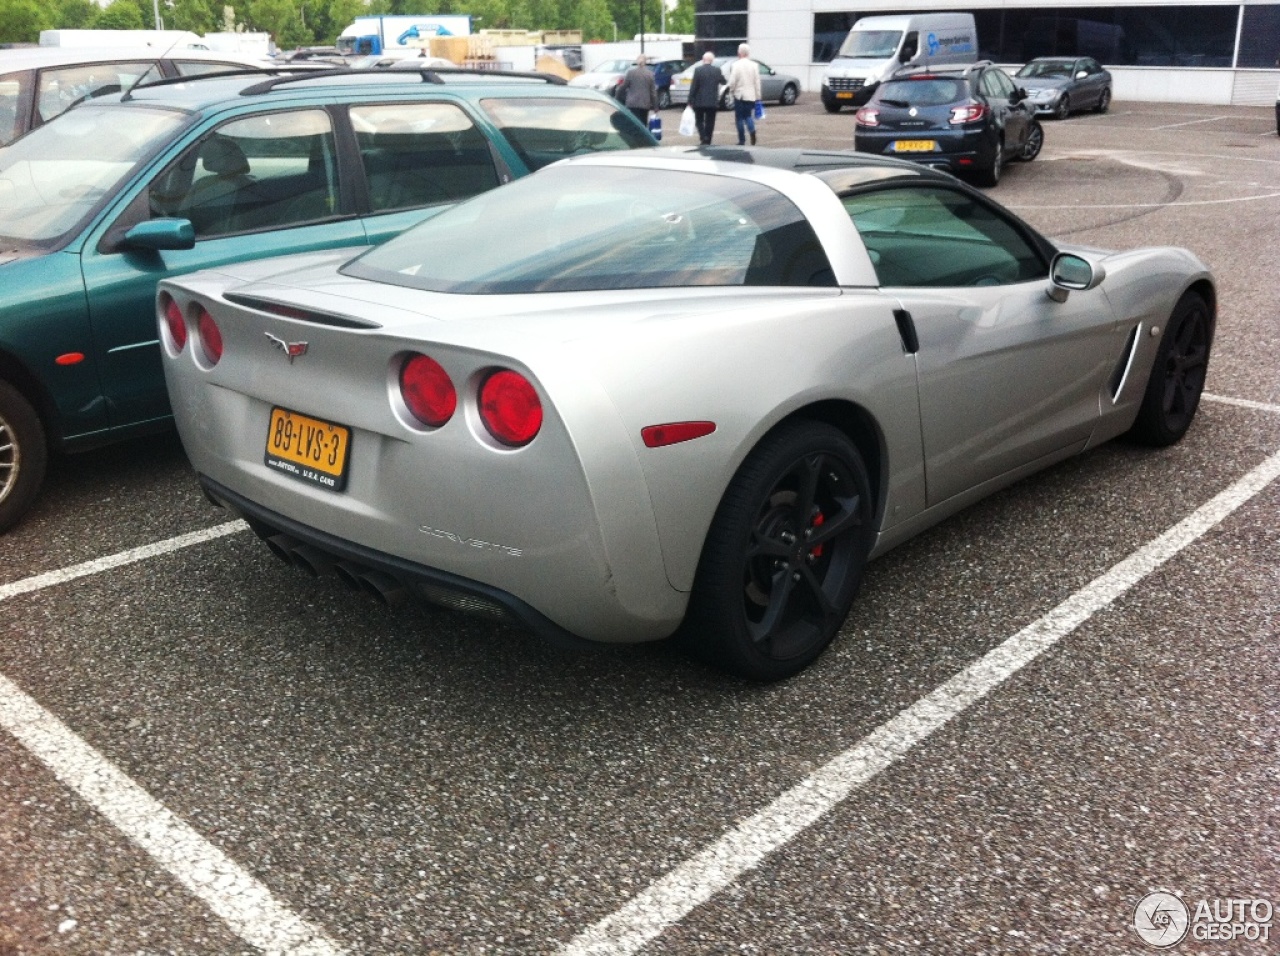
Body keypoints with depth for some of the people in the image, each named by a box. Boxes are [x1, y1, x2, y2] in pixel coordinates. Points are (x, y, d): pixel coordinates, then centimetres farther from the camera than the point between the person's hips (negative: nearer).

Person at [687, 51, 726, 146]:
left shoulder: (698, 70, -8)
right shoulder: (717, 70, -2)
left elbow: (693, 86, -10)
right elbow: (723, 82, 12)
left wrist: (690, 101, -5)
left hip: (699, 102, -2)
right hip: (713, 102, 2)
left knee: (699, 121, 11)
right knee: (709, 123, 10)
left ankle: (703, 138, -8)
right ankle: (707, 142, 9)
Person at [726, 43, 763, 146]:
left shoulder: (735, 65, -10)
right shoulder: (754, 65, 1)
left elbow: (732, 82, -12)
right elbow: (757, 82, 3)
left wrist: (731, 90, 7)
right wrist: (757, 97, 9)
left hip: (739, 95, -3)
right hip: (751, 95, 3)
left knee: (739, 118, 6)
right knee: (748, 116, 14)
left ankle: (742, 140, 5)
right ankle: (752, 131, -14)